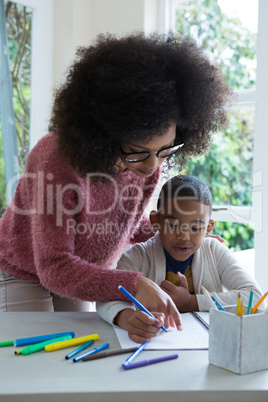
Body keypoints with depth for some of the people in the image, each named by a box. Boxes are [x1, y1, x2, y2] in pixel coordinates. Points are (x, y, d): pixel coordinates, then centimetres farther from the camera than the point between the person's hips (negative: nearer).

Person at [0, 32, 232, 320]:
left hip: (77, 274, 5)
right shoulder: (58, 160, -37)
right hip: (23, 273, -5)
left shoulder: (149, 164, -18)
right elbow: (54, 268, -38)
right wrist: (133, 284, -48)